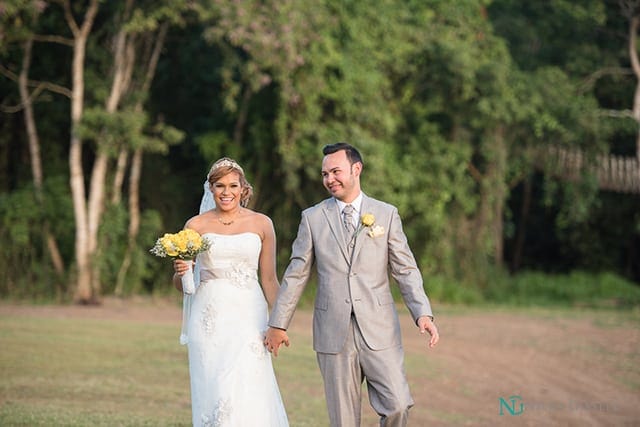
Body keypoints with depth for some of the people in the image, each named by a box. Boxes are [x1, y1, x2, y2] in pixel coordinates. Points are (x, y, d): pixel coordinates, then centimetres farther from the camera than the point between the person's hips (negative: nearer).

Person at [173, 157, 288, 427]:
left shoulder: (261, 224, 5)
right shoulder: (196, 226, 5)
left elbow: (269, 279, 8)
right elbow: (180, 285, 10)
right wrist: (180, 272, -13)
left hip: (249, 316, -1)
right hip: (209, 319, 1)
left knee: (247, 392, -11)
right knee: (213, 393, -2)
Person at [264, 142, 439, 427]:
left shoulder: (386, 214, 6)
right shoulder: (313, 218, 7)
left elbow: (405, 269, 2)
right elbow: (296, 274, 9)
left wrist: (423, 313, -11)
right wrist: (278, 324, 8)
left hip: (379, 331, 0)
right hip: (333, 333, 0)